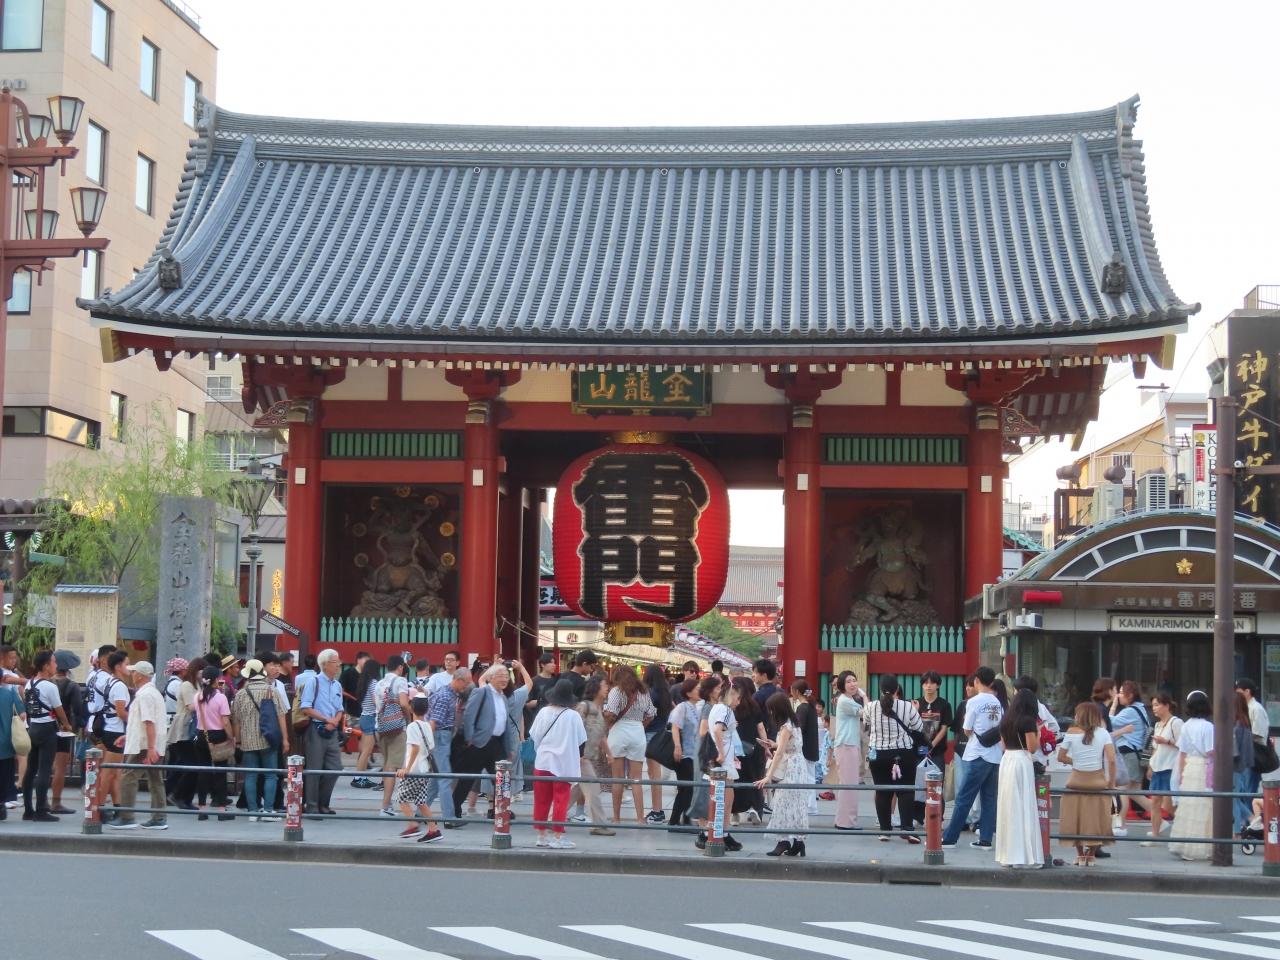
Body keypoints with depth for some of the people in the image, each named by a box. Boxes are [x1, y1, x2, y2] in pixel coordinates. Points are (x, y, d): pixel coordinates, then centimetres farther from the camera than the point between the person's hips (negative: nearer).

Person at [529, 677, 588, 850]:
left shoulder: (543, 713, -3)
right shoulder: (573, 716, -10)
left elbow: (533, 736, 6)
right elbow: (581, 741, -2)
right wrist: (579, 757, 17)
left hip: (543, 762, 3)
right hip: (564, 764, -3)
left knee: (542, 800, 10)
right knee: (560, 800, 2)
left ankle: (541, 835, 17)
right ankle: (557, 837, 0)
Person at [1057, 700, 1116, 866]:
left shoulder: (1072, 732, -4)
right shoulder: (1102, 732, -3)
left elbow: (1061, 757, 0)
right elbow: (1112, 760, -10)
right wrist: (1112, 782, -2)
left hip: (1077, 780, 0)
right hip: (1097, 781, 0)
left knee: (1076, 817, 12)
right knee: (1096, 819, 11)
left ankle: (1080, 855, 14)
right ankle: (1091, 855, 14)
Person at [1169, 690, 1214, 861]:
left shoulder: (1186, 726, 7)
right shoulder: (1208, 726, -11)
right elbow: (1210, 752, -14)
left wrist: (1181, 773, 17)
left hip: (1189, 767, 6)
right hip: (1204, 768, -6)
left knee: (1187, 808, 10)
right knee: (1202, 809, -2)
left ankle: (1184, 847, 14)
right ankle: (1199, 849, -1)